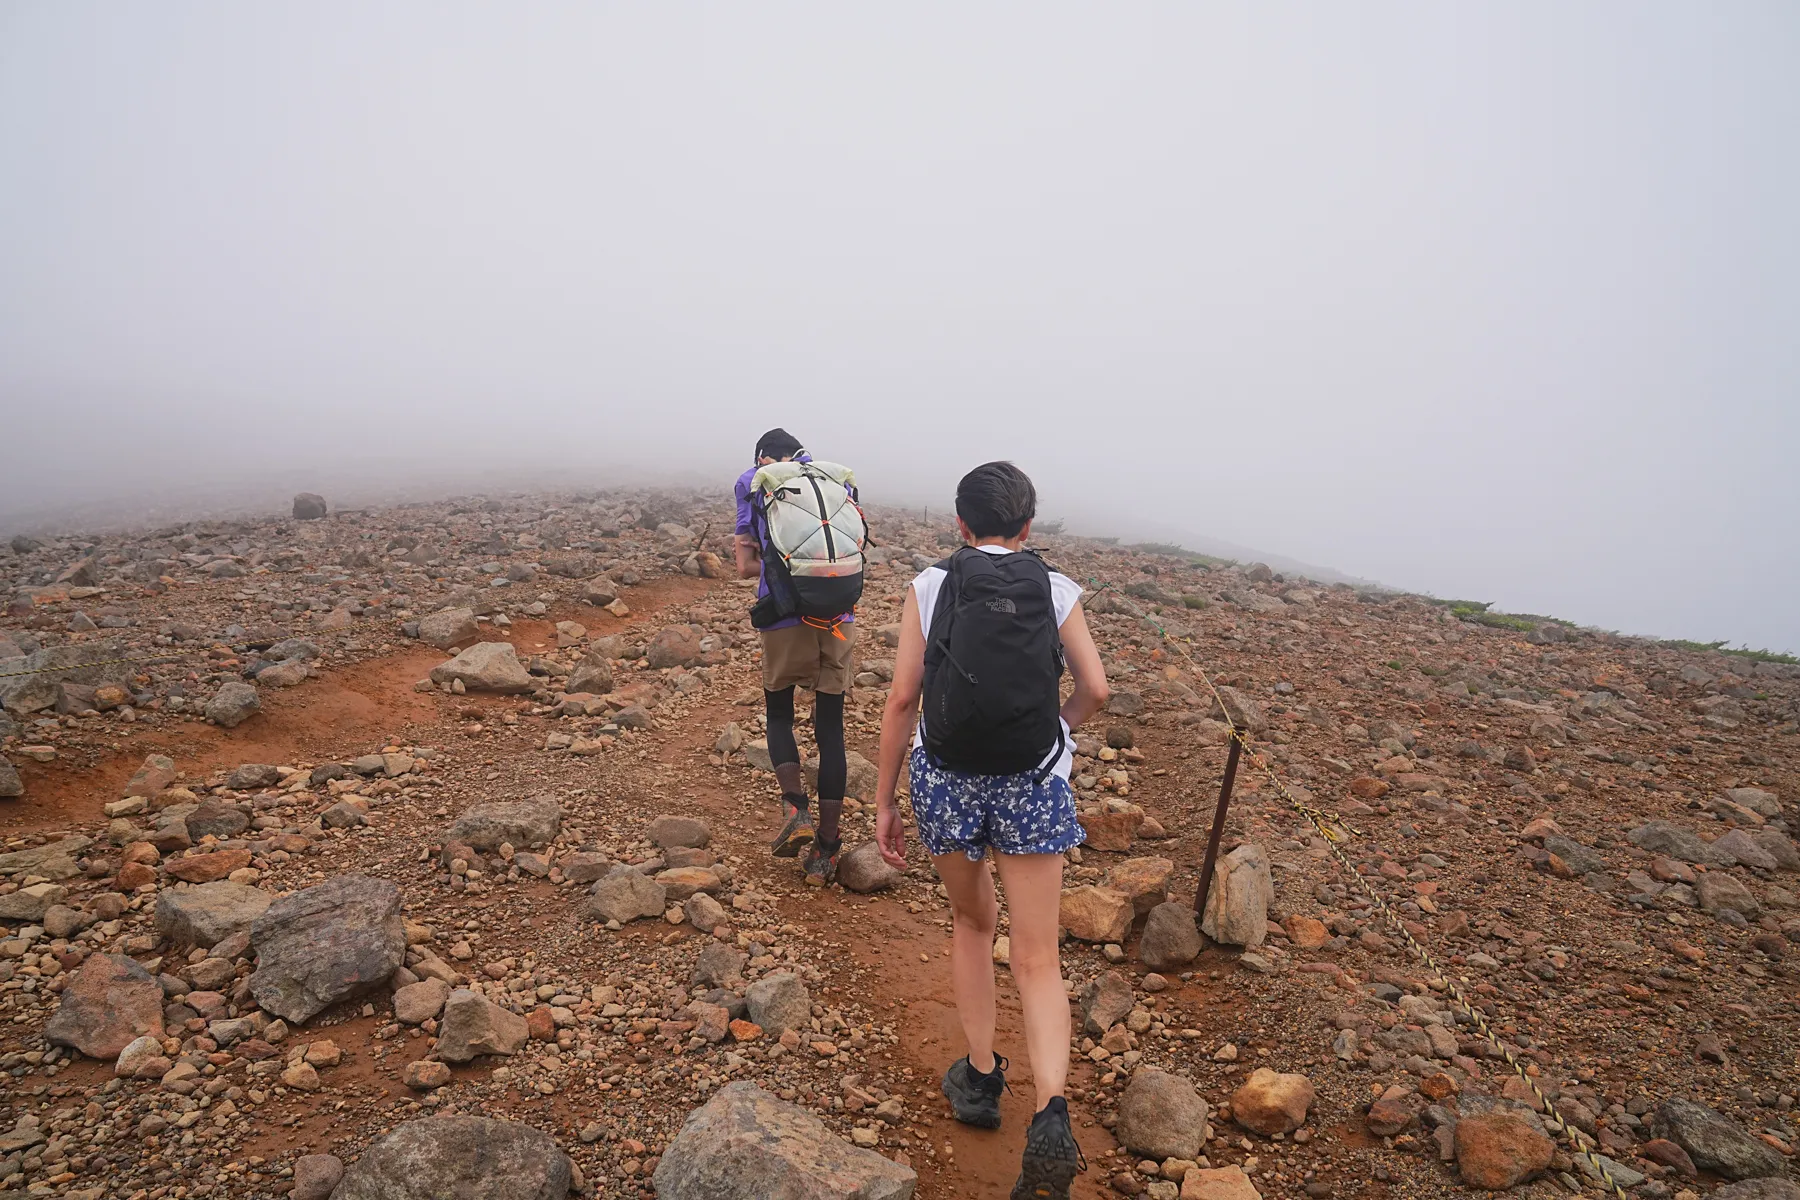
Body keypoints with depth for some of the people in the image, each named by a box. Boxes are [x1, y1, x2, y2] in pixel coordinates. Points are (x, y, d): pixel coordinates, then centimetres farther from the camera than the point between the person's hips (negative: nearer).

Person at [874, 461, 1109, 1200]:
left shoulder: (928, 587, -1)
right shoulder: (1056, 590, 2)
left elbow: (901, 699, -4)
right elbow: (1095, 690, -3)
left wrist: (883, 801, 3)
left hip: (944, 779, 1)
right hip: (1032, 784, 0)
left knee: (971, 922, 26)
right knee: (1037, 963, 8)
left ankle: (980, 1079, 32)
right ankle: (1051, 1114, -11)